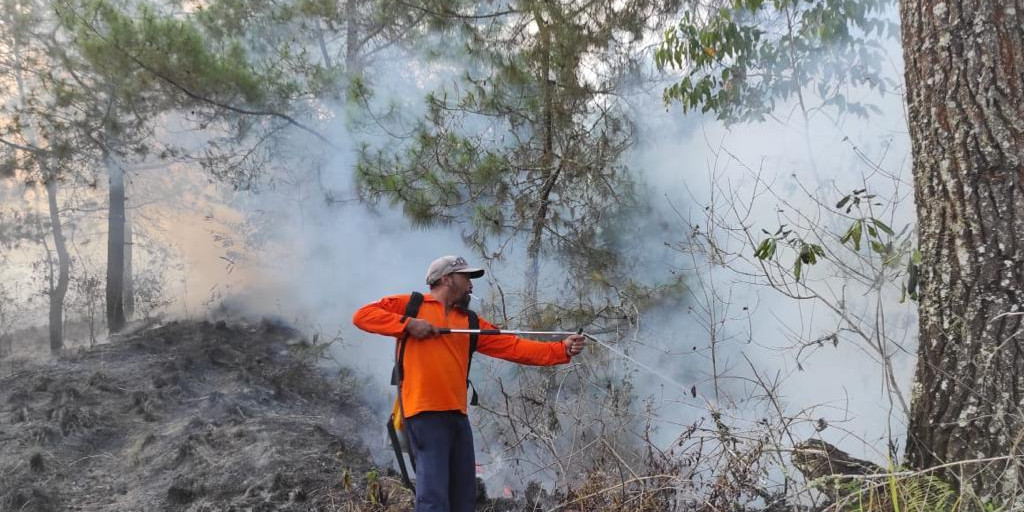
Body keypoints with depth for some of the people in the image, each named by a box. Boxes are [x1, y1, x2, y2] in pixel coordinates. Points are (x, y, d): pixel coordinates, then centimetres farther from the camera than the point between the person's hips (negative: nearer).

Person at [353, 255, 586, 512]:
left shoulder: (469, 321, 17)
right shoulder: (410, 304, 6)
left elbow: (513, 346, 11)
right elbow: (362, 315, -1)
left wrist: (562, 349, 2)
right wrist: (408, 324, -11)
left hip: (457, 414, 6)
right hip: (425, 413, -6)